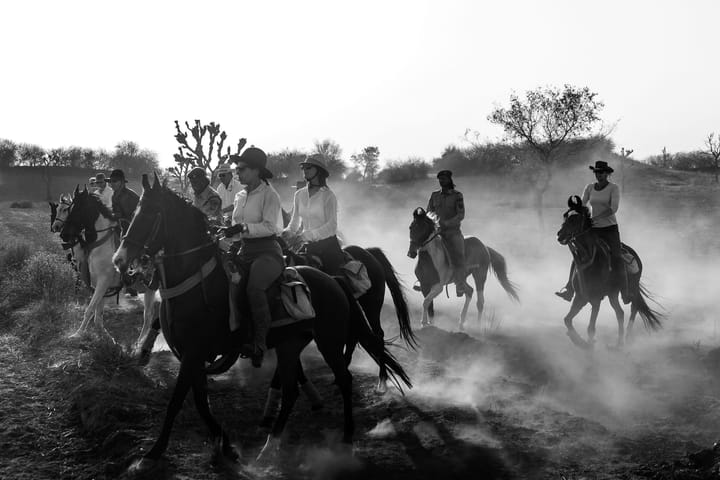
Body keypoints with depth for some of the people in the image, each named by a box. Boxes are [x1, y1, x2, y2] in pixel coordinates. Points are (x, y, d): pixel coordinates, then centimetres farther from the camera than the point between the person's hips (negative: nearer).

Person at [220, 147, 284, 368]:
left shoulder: (269, 194, -6)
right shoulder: (240, 196, 16)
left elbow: (269, 226, -15)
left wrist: (243, 228, -23)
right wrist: (229, 231, 3)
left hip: (267, 250, -8)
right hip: (245, 251, 8)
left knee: (254, 287, -33)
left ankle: (259, 343, -24)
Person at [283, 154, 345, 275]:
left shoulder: (328, 195, -8)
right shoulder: (299, 194, 8)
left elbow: (331, 226, -15)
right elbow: (295, 220, 17)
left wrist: (305, 235, -24)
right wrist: (289, 231, -5)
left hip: (328, 244, -5)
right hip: (309, 246, 5)